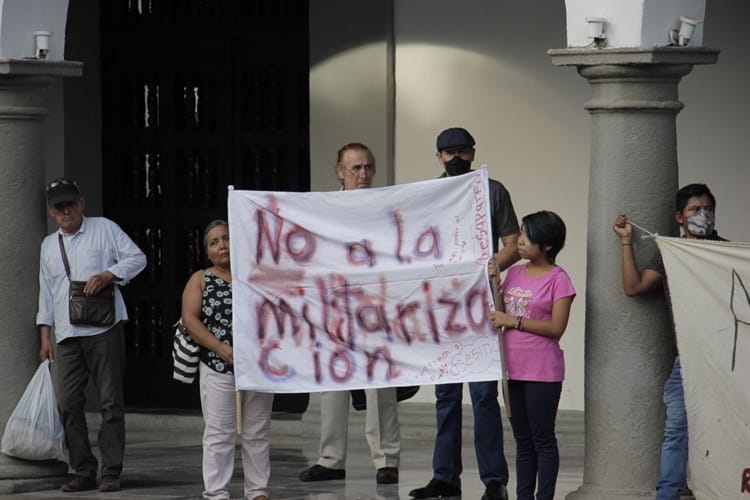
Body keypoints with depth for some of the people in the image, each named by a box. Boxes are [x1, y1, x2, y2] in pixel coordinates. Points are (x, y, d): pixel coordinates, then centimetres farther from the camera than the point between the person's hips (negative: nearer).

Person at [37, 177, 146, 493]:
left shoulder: (104, 229, 6)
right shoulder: (49, 245, 20)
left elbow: (137, 257, 1)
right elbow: (46, 292, 21)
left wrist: (108, 274, -15)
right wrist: (45, 335, 14)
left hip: (104, 330, -5)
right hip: (67, 336, 5)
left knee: (110, 401, -4)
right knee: (67, 402, -2)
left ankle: (111, 472, -2)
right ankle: (83, 472, 5)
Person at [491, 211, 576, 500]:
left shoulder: (557, 279, -9)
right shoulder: (514, 273, 10)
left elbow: (556, 327, -15)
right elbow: (499, 313, 14)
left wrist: (514, 321, -16)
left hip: (542, 371, -7)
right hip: (514, 368, 7)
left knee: (542, 439, -1)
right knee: (522, 439, 13)